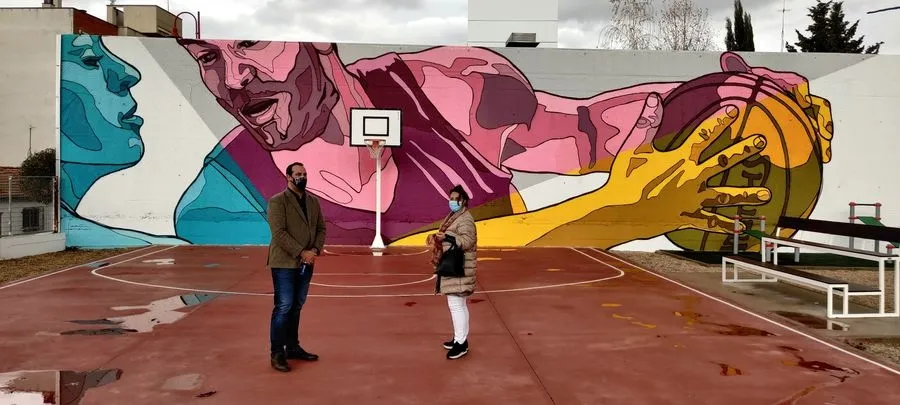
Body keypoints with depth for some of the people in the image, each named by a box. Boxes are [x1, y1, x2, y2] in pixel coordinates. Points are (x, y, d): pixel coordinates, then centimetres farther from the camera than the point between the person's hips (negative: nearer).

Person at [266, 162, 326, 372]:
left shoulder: (314, 201, 12)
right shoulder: (277, 201, -7)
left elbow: (321, 228, 13)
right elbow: (279, 232, -15)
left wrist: (316, 250, -5)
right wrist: (301, 252, -18)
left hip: (306, 264, 6)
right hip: (284, 263, -6)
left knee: (296, 307, 13)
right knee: (283, 307, -4)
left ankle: (293, 347, 23)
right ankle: (277, 353, 4)